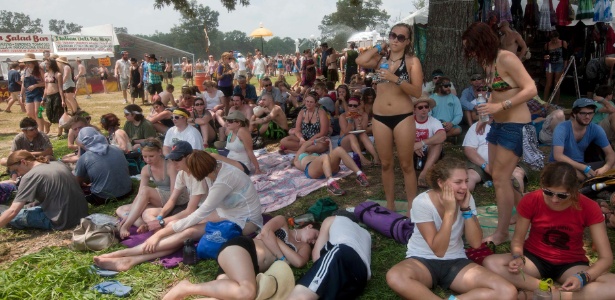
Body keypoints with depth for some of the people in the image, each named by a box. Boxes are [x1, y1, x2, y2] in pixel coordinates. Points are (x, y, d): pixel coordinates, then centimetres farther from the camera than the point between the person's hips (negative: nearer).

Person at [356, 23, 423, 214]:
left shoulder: (412, 61, 0)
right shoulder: (381, 58, 10)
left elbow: (417, 92, -10)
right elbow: (360, 61, -12)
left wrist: (396, 79, -22)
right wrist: (379, 47, 2)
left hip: (403, 117, -3)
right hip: (379, 117, 3)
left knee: (406, 165, 2)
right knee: (386, 164, 11)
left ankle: (411, 208, 12)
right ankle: (390, 206, 23)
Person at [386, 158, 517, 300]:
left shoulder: (466, 198, -4)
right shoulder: (422, 202, -18)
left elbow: (476, 243, -7)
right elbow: (438, 250, -21)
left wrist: (466, 208, -17)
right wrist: (449, 211, -28)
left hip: (456, 263, 4)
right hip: (423, 261, -3)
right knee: (394, 277, -39)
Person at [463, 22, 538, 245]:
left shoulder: (506, 59, -18)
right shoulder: (488, 63, 6)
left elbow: (530, 89, -22)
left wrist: (499, 106, -27)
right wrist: (486, 117, 13)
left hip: (515, 126, -9)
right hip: (499, 124, 9)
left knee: (501, 178, -5)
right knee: (496, 175, 14)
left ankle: (502, 233, 6)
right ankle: (510, 215, 32)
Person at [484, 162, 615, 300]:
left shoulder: (589, 208, -17)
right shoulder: (531, 200, -16)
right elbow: (517, 240, -5)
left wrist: (582, 278, -35)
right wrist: (518, 258, -28)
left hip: (571, 264, 0)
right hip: (535, 258, 0)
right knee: (490, 263, -29)